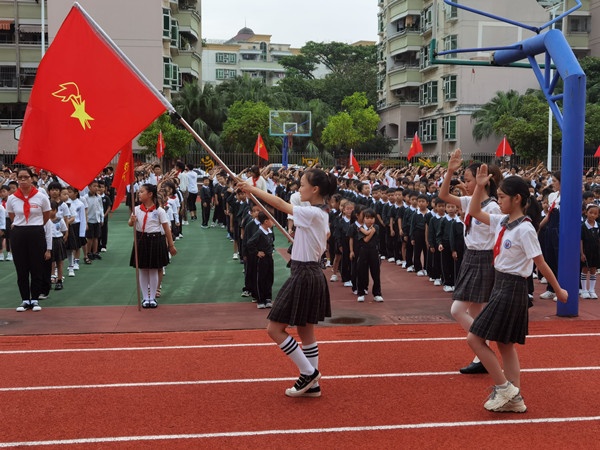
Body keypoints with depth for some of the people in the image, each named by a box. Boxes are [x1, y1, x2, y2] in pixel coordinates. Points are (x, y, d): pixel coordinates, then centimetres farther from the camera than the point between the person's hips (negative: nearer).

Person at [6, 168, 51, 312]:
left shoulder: (41, 197, -5)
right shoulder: (12, 199, 0)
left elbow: (47, 216, 9)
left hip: (37, 234, -1)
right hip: (18, 234, 2)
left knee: (37, 268, 3)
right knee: (21, 269, 5)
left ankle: (35, 299, 14)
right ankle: (25, 300, 15)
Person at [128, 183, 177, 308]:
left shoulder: (159, 211, -7)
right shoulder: (137, 209, 1)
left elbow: (166, 229, -5)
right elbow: (131, 223, -10)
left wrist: (171, 245, -5)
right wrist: (132, 221, -35)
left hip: (155, 240, -3)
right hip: (141, 240, 3)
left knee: (153, 271, 5)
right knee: (142, 271, 8)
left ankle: (152, 298, 17)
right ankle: (145, 298, 19)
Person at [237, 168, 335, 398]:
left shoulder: (311, 213, -19)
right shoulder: (322, 214, 9)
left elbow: (280, 204, -22)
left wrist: (252, 189, -16)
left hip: (303, 276, -10)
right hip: (312, 273, 10)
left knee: (275, 329, -3)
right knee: (306, 331, 15)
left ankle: (309, 372, 2)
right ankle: (311, 384, 20)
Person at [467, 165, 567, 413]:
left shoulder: (525, 229, -17)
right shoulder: (502, 221, 6)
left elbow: (541, 263, -13)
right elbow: (474, 212, 15)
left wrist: (558, 290, -5)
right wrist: (480, 186, 5)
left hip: (512, 289, -9)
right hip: (501, 284, 9)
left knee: (475, 338, -7)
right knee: (505, 344, 11)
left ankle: (504, 387, 0)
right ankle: (514, 399, 17)